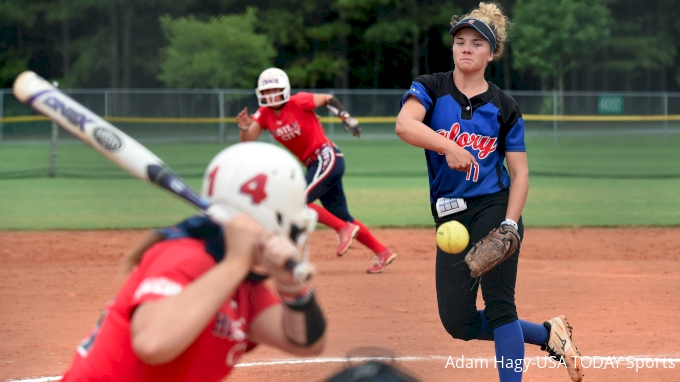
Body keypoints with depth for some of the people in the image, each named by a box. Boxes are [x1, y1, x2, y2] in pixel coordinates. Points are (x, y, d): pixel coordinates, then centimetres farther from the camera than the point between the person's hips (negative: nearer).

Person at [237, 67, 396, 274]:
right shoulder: (264, 114, 3)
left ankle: (344, 229, -11)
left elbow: (328, 99, -2)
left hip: (327, 158, -8)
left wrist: (348, 119, -13)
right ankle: (382, 253, 20)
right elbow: (247, 142, -5)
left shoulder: (298, 103, -13)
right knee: (342, 218, 12)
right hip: (314, 165, 8)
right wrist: (245, 128, -26)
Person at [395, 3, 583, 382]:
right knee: (458, 322, 0)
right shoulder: (430, 88, 2)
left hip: (494, 208, -2)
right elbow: (405, 125, -19)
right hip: (451, 217, 2)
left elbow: (520, 172, 2)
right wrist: (448, 146, -36)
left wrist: (509, 225, -13)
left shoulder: (504, 107, 3)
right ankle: (547, 333, 19)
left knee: (499, 305, -15)